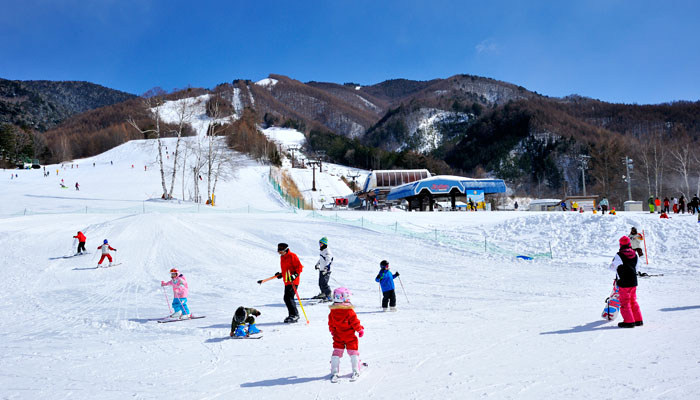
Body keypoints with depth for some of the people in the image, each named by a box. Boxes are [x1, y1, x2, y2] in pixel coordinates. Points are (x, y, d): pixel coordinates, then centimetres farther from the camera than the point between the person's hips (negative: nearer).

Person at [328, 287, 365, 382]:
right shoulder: (349, 311, -18)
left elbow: (331, 325, 6)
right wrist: (361, 329, 5)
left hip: (338, 337, 3)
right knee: (353, 352, 10)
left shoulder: (332, 312, -5)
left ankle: (334, 372, 4)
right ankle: (355, 371, 11)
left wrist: (333, 332, 23)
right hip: (350, 337, -3)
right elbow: (355, 323, -12)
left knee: (337, 352, 9)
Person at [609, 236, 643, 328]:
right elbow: (636, 268, 14)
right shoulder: (634, 254, 4)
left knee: (625, 303, 3)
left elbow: (612, 267, -4)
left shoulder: (619, 255, -16)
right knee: (633, 301, 18)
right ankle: (638, 320, 21)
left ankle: (629, 321, 3)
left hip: (624, 283, -6)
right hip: (634, 282, 7)